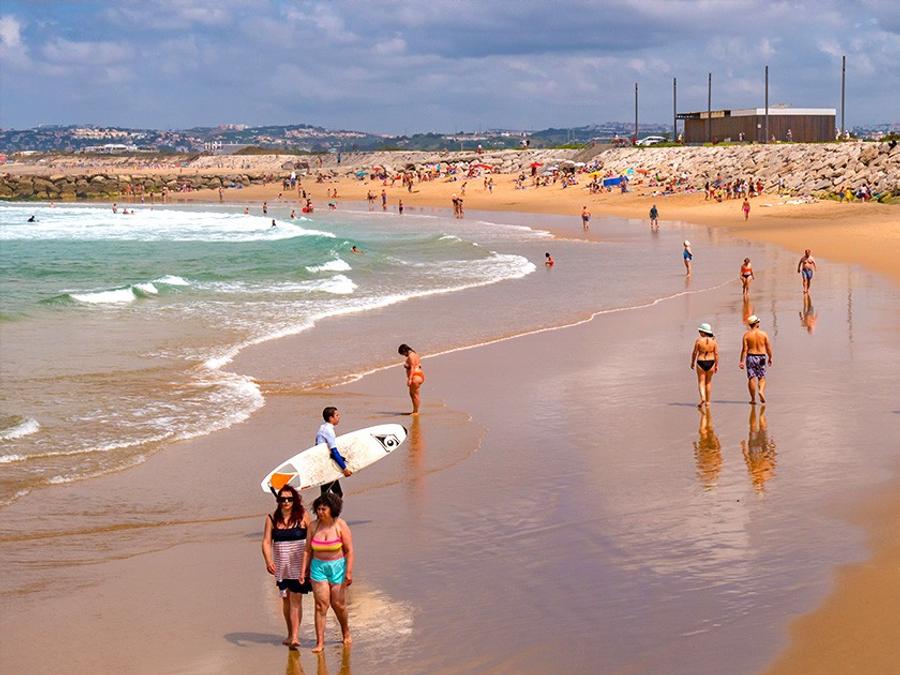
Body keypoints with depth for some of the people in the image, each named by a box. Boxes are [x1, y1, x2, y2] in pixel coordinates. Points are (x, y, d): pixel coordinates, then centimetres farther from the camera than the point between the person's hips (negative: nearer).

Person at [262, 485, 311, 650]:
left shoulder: (302, 515, -5)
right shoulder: (272, 518, 1)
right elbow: (266, 541, -1)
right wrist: (268, 561, -16)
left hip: (299, 565, -3)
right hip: (281, 565, 3)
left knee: (295, 599, -10)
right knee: (286, 599, 14)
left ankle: (295, 636, -11)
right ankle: (290, 633, 29)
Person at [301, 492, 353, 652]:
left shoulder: (341, 526, -8)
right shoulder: (314, 526, 0)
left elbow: (349, 550, -7)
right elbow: (308, 550, 7)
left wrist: (349, 572, -13)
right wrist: (303, 571, 4)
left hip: (337, 567, -2)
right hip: (318, 567, 2)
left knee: (338, 604, 3)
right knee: (321, 605, -4)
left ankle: (346, 632, 31)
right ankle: (320, 642, -3)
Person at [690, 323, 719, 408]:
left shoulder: (698, 340, -10)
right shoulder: (713, 341, -3)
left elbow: (694, 353, -6)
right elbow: (716, 354, -2)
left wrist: (692, 363, 7)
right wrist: (716, 365, 5)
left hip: (701, 362, -3)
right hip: (711, 362, 3)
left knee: (701, 382, 3)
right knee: (708, 382, 16)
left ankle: (702, 398, -19)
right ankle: (707, 401, 20)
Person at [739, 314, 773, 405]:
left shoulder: (746, 335, -5)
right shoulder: (763, 334, -3)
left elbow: (744, 349, -9)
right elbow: (768, 348, 1)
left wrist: (742, 361, -7)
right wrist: (770, 358, 14)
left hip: (751, 357, 0)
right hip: (761, 357, 0)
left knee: (751, 378, 6)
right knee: (762, 378, 11)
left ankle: (753, 399, 7)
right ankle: (761, 391, -17)